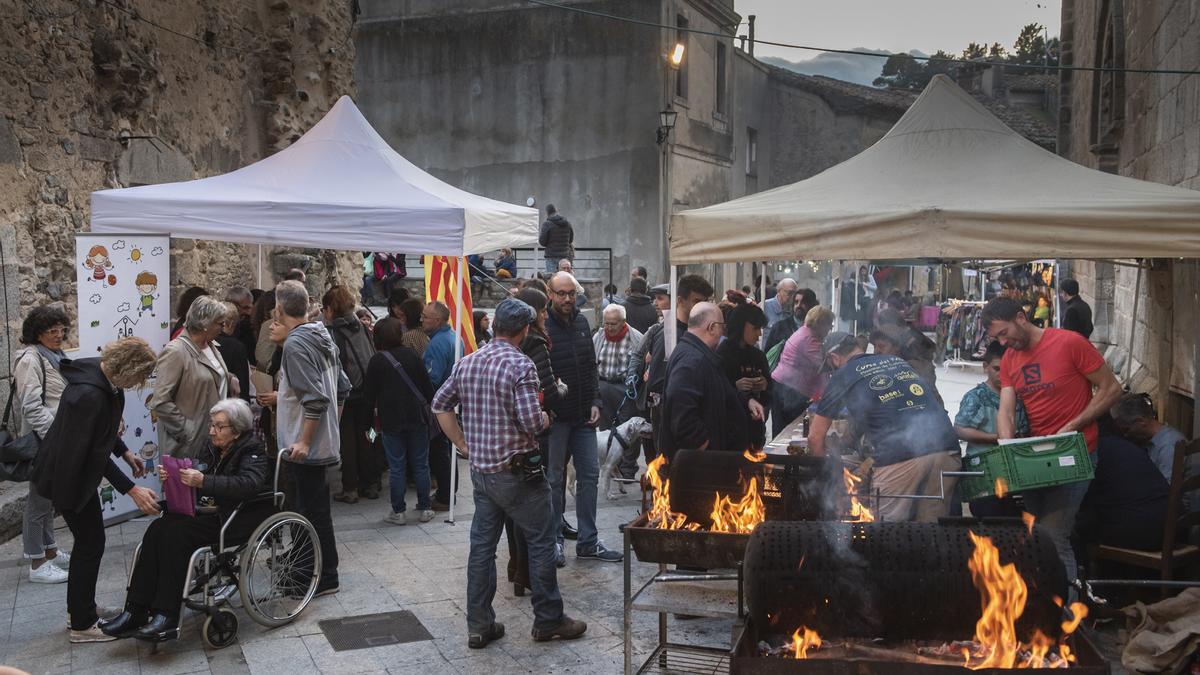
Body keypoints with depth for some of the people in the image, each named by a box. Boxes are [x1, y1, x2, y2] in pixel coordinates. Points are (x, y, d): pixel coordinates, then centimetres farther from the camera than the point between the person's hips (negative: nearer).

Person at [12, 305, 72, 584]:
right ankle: (37, 564, 5)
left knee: (48, 497, 18)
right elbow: (31, 406, -21)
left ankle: (50, 550, 30)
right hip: (42, 441, -9)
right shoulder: (30, 359, -15)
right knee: (39, 500, -2)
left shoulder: (56, 356, 12)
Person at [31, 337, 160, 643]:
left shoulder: (104, 376, -6)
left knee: (87, 540, 19)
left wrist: (125, 452, 9)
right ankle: (83, 625, 15)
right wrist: (132, 490, -26)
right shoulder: (90, 395, -34)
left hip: (78, 467, 9)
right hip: (70, 476, -9)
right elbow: (96, 454, -27)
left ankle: (79, 610, 34)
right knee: (91, 543, 1)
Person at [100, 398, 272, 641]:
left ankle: (167, 617, -20)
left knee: (176, 533, -25)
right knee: (158, 529, -14)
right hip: (212, 511, 8)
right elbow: (196, 478, 13)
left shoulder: (253, 451, -11)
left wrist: (203, 481, -35)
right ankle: (135, 610, -14)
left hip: (240, 518, -8)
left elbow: (248, 484, -28)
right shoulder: (212, 447, 12)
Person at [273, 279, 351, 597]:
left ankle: (325, 579, 9)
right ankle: (322, 568, 30)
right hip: (324, 440, 9)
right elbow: (342, 388, 15)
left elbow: (316, 399, -25)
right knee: (315, 508, 19)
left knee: (313, 511, 0)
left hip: (306, 447, -9)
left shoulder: (296, 344, -18)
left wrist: (304, 441, -21)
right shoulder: (322, 336, 10)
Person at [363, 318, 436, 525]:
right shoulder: (412, 356, 0)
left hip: (391, 422, -1)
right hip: (417, 419, 2)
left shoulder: (376, 361, -4)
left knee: (396, 467, 4)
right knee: (421, 465, 9)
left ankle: (398, 512, 7)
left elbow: (368, 394, -1)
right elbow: (427, 385, 3)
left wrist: (371, 415, 12)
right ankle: (425, 508, 14)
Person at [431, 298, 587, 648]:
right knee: (541, 541, 8)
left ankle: (479, 625, 19)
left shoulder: (467, 363, 6)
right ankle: (548, 620, 17)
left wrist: (465, 444, 14)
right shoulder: (521, 365, -16)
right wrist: (545, 419, 0)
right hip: (517, 471, -7)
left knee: (482, 545, 12)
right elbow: (531, 422, -22)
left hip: (480, 471, 7)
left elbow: (440, 404, 11)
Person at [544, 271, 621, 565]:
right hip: (556, 417, -6)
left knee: (589, 475, 8)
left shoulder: (582, 322, 9)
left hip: (583, 416, 6)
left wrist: (595, 402, 7)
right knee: (555, 479, 6)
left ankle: (588, 541, 18)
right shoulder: (542, 326, -12)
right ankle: (554, 540, 19)